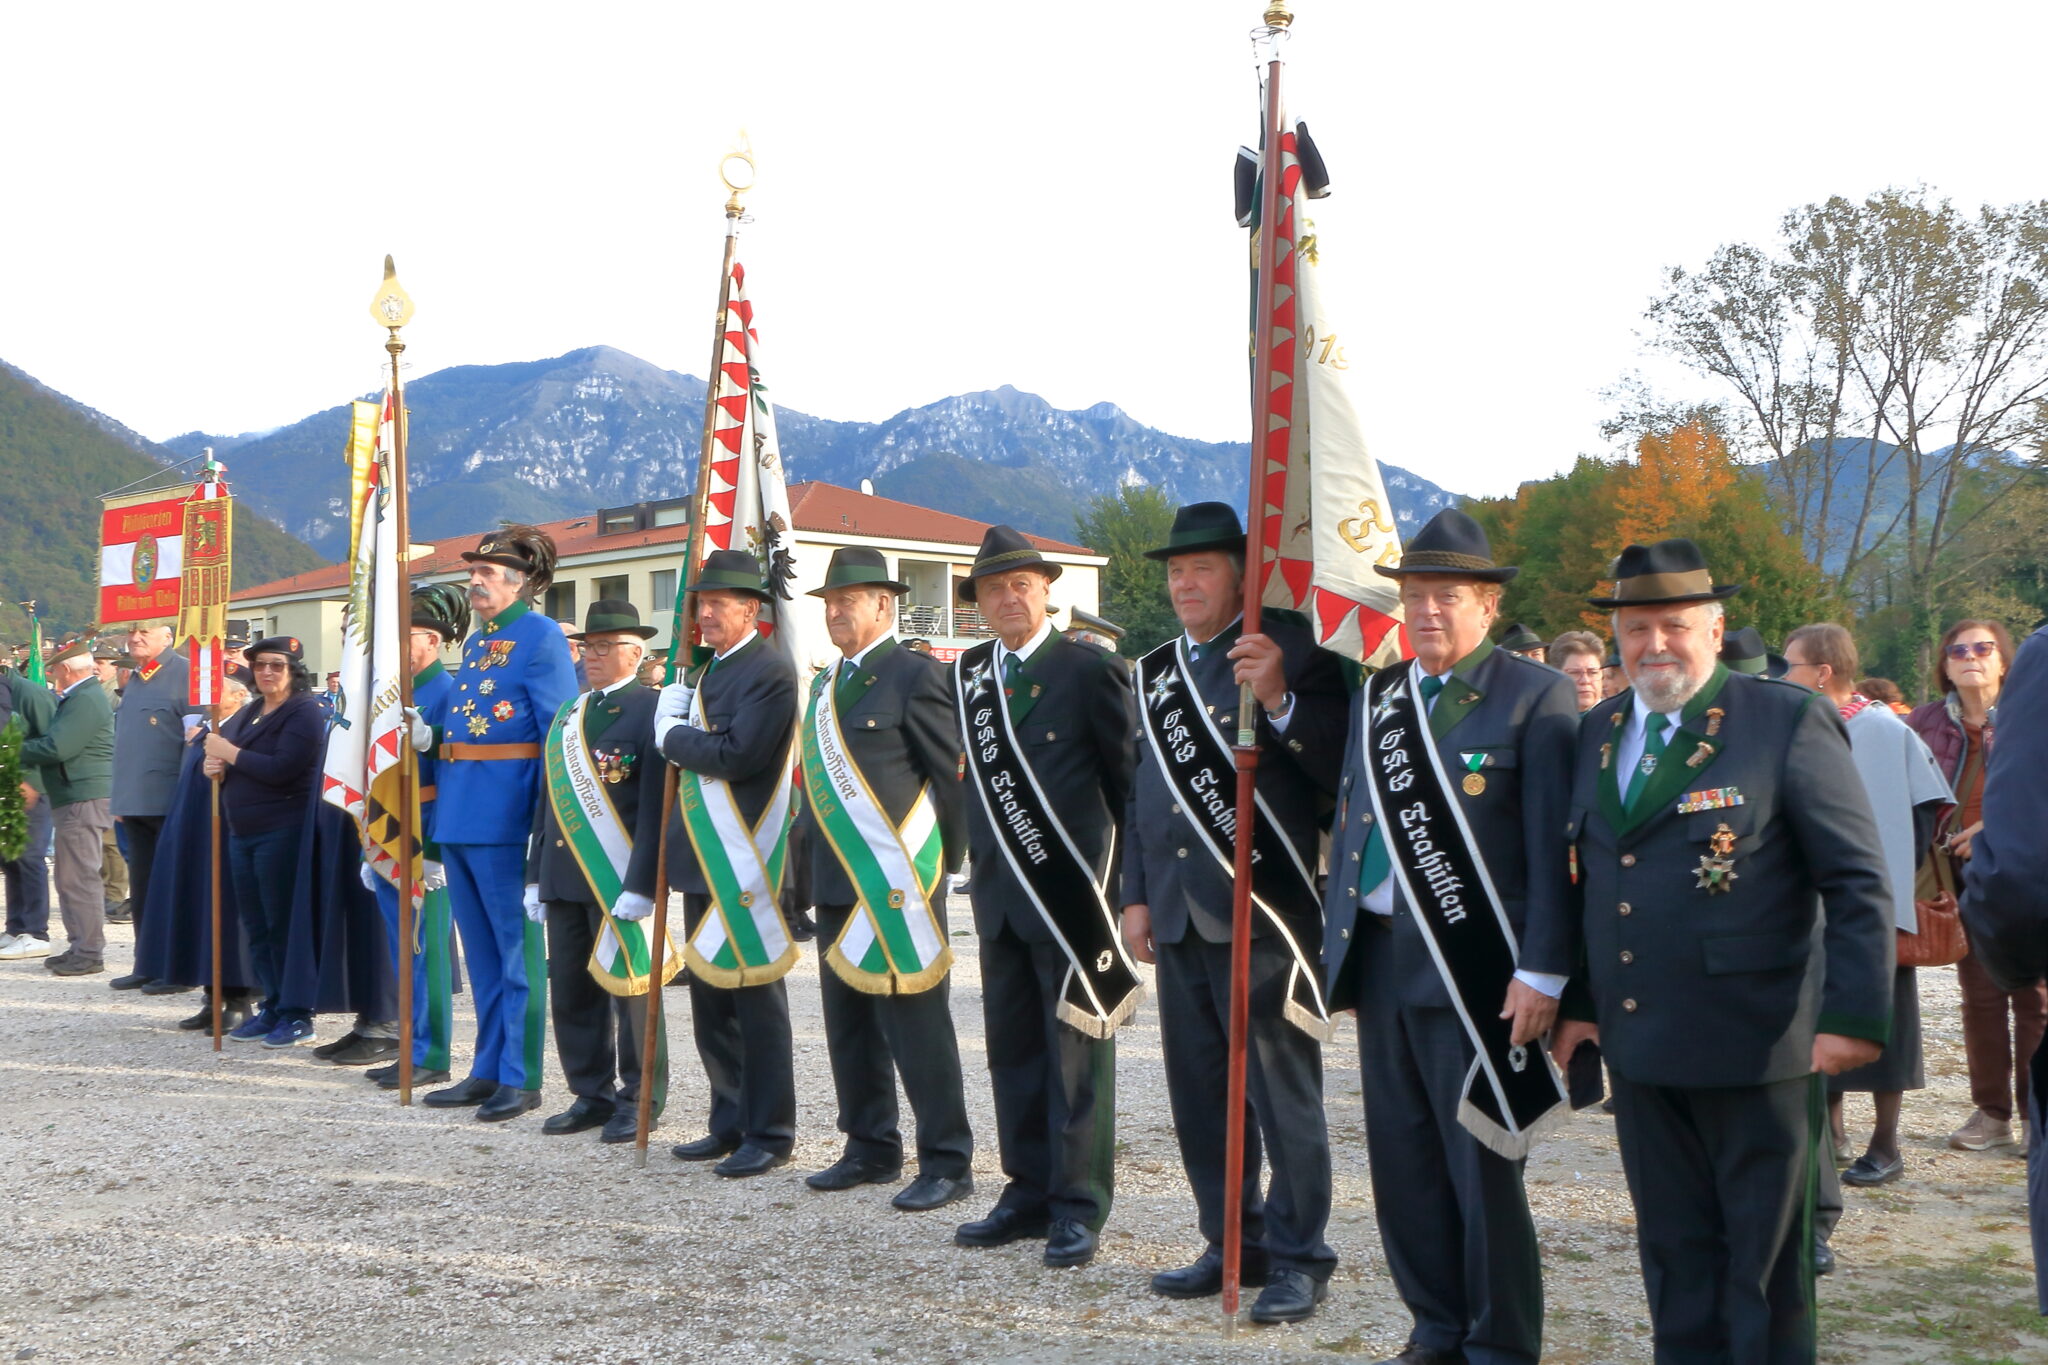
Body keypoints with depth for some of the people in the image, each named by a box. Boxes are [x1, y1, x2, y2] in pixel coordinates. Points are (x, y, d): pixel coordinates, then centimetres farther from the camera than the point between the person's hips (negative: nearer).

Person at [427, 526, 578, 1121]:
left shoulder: (540, 637, -8)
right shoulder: (476, 641, 17)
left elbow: (560, 734, -14)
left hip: (505, 817, -9)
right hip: (459, 817, 9)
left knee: (517, 951, -1)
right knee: (482, 953, 13)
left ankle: (521, 1078, 5)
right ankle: (488, 1072, 21)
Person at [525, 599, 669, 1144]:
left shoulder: (651, 710, -8)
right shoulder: (567, 713, 16)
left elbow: (657, 805, -14)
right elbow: (548, 798, 19)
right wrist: (537, 875, 15)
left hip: (621, 880, -7)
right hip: (566, 880, 7)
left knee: (629, 990, 2)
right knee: (570, 992, 10)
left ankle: (640, 1100, 12)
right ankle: (591, 1094, 21)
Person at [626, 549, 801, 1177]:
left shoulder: (771, 671, -11)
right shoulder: (703, 671, 16)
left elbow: (737, 755, -24)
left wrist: (671, 734, -8)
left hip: (746, 865, -9)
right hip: (703, 864, 9)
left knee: (755, 1000, -1)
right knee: (710, 999, 13)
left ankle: (769, 1134, 7)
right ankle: (730, 1123, 24)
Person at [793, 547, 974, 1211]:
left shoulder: (915, 676, -9)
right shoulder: (827, 684, 16)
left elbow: (954, 777, -9)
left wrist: (942, 863, -7)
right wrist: (815, 854, 15)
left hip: (897, 884, -8)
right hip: (837, 883, 8)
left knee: (917, 1026, -4)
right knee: (849, 1025, 13)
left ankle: (946, 1163, 3)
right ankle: (871, 1148, 24)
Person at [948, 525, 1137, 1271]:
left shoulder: (1090, 670, -7)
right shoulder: (968, 674, 11)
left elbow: (1129, 780, -6)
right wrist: (979, 862, 12)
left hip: (1072, 890, -6)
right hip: (1000, 892, 6)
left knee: (1076, 1050, 0)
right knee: (1012, 1048, 11)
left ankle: (1077, 1207, 6)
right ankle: (1029, 1192, 21)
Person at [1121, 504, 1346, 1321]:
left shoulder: (1290, 652, -5)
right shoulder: (1155, 672, 16)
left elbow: (1337, 769, -14)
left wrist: (1278, 701, -27)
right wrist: (1136, 897, 16)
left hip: (1262, 916, -7)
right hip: (1179, 917, 7)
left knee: (1282, 1096, 0)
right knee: (1200, 1097, 13)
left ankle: (1298, 1260, 11)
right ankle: (1233, 1246, 25)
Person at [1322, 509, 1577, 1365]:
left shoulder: (1535, 698, -6)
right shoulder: (1375, 698, 12)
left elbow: (1553, 849, -11)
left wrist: (1542, 972, -15)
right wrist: (1339, 948, 11)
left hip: (1472, 969, -6)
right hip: (1380, 961, 6)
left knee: (1483, 1170, 1)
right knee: (1403, 1163, 13)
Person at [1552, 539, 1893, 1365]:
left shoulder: (1788, 721, -7)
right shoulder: (1598, 732, 10)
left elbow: (1858, 883, -9)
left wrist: (1853, 1016, -15)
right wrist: (1576, 1001, 9)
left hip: (1752, 1045, -5)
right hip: (1638, 1043, 5)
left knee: (1763, 1257, 7)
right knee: (1674, 1248, 14)